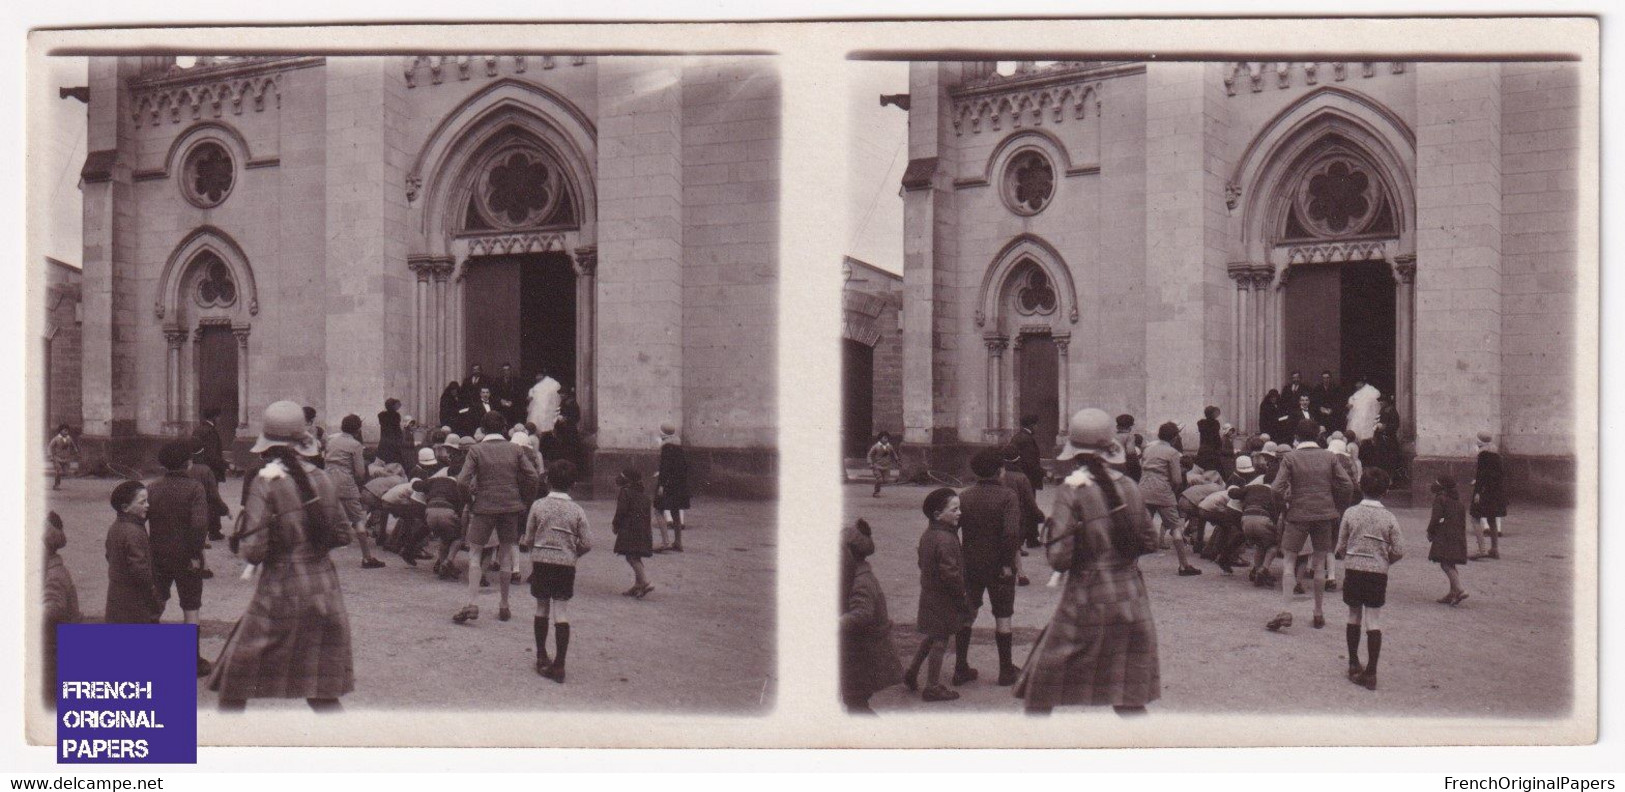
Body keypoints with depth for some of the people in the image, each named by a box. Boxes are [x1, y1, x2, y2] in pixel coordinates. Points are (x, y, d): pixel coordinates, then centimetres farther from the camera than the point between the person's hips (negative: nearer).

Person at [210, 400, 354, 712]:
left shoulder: (265, 483, -12)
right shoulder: (322, 480, 2)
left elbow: (253, 552, -14)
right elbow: (342, 535, 10)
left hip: (281, 592, -5)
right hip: (325, 590, 5)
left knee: (236, 682, 11)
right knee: (322, 692, 14)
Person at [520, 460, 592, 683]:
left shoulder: (538, 506, -4)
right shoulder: (577, 511, -3)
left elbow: (528, 540, 0)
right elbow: (587, 544, -4)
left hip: (540, 562, 1)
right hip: (566, 565, -1)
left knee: (542, 608, 15)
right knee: (562, 612, -1)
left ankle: (541, 657, 24)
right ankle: (559, 664, -6)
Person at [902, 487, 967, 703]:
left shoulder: (927, 535, 5)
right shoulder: (946, 540, -25)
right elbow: (950, 574, -26)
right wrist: (963, 596, -13)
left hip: (929, 594, 9)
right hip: (944, 600, -9)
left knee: (931, 636, 24)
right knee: (940, 640, 2)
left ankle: (911, 673, 31)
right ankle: (932, 687, 12)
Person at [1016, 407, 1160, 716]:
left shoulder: (1072, 491, -13)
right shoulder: (1129, 486, 1)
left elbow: (1059, 558, -16)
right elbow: (1149, 542, 10)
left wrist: (1049, 534, 3)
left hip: (1087, 600, -4)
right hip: (1130, 597, 5)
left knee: (1044, 681, 10)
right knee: (1130, 699, 14)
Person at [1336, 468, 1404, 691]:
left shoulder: (1351, 513, -5)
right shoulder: (1389, 518, -5)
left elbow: (1340, 547, -1)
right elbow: (1399, 551, -6)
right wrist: (1384, 560, 13)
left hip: (1354, 572, 1)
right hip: (1378, 575, -1)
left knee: (1354, 618, 16)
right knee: (1374, 623, 1)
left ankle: (1354, 664, 24)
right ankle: (1371, 672, -2)